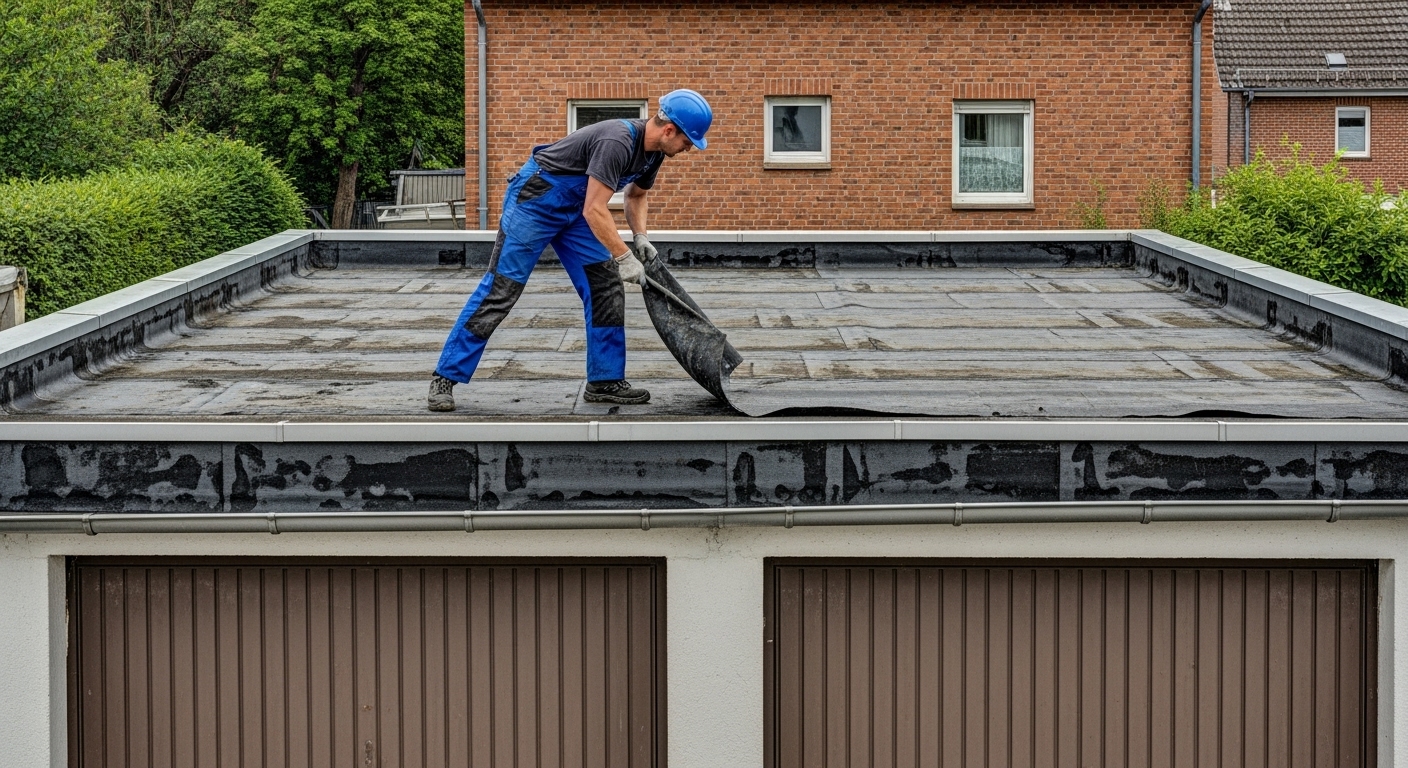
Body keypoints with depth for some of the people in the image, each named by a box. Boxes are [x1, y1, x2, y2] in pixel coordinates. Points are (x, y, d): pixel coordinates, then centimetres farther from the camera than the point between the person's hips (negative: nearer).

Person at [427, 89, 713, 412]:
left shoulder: (653, 151, -1)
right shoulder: (617, 143, -31)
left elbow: (635, 195, 18)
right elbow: (595, 210, -32)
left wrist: (640, 237, 3)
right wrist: (624, 257, -28)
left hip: (573, 209, 9)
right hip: (535, 200, -9)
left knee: (606, 286, 0)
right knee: (501, 288, -8)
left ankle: (605, 381, 6)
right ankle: (445, 377, -3)